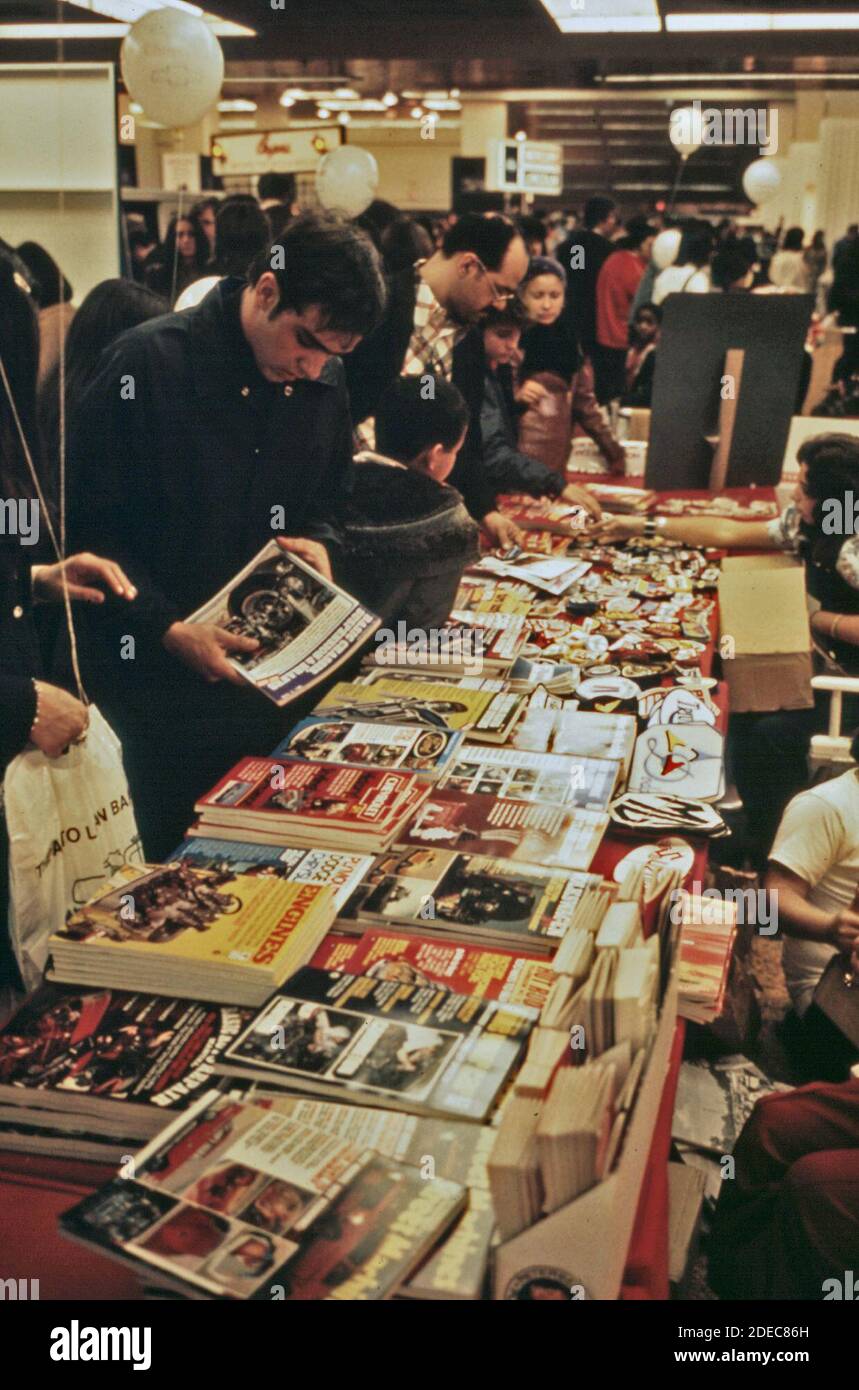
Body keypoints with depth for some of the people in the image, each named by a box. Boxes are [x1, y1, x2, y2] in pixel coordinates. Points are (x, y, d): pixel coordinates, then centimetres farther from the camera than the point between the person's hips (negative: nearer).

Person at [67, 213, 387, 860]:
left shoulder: (324, 382, 3)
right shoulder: (150, 364, -15)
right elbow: (86, 527, -12)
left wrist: (317, 540, -4)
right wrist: (167, 629, -20)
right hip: (156, 686, -5)